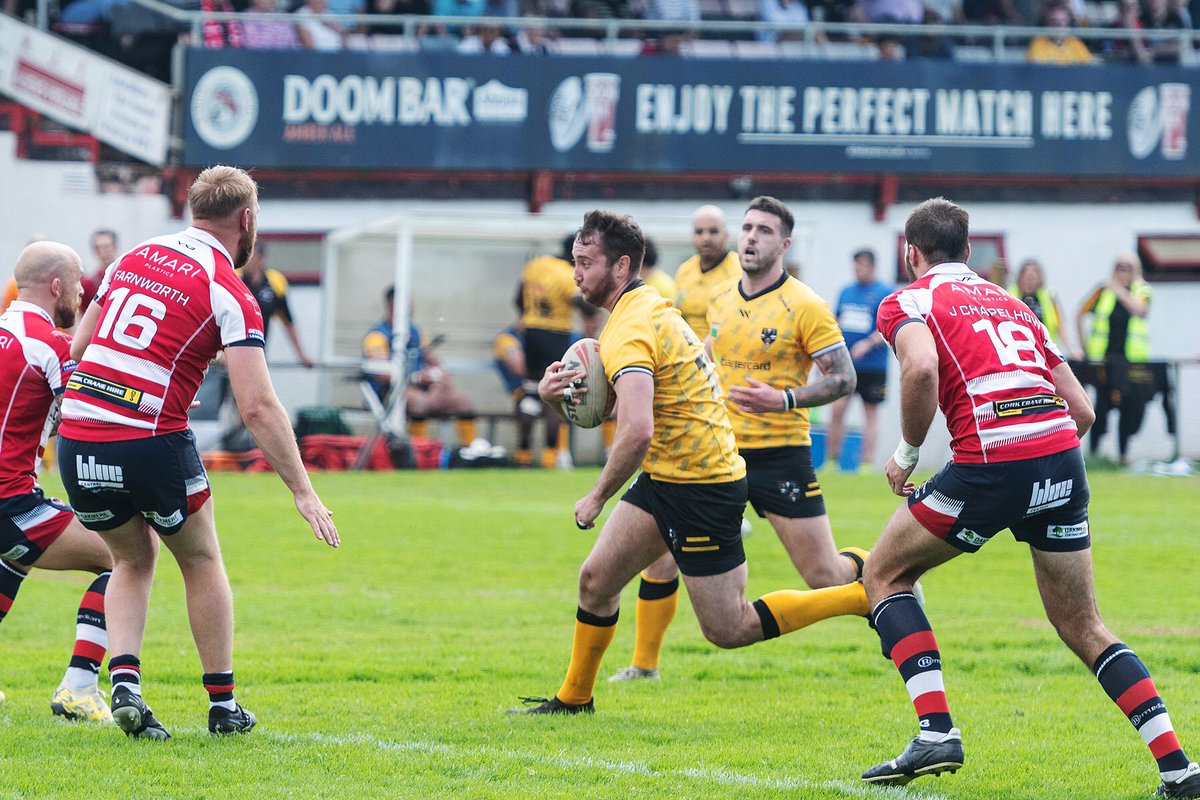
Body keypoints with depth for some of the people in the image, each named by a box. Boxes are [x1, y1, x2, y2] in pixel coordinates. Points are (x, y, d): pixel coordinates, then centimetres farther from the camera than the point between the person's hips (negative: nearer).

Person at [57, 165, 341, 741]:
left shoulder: (132, 259, 13)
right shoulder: (229, 293, -5)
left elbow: (77, 350, 16)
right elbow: (257, 406, -12)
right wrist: (303, 492, -8)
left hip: (77, 438, 5)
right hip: (151, 442, -5)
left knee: (132, 561, 24)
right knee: (201, 563, 18)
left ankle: (124, 682, 3)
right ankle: (223, 705, 21)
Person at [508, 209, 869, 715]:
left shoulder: (630, 332, -23)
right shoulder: (647, 307, 9)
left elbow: (637, 432, -35)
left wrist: (598, 496, -21)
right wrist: (556, 394, -1)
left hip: (702, 491, -10)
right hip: (666, 479, 10)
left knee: (728, 629, -2)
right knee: (596, 580, 9)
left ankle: (865, 593, 3)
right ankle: (573, 699, 22)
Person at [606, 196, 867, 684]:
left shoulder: (804, 306, -10)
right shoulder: (721, 300, 8)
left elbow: (843, 378, -13)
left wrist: (784, 399, -25)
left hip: (780, 456, -5)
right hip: (719, 453, 5)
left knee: (825, 577, -4)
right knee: (659, 554, -3)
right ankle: (644, 664, 12)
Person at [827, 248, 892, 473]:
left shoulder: (885, 293, -3)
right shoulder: (846, 292, 13)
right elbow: (836, 322, 22)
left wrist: (868, 343, -22)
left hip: (872, 367, -4)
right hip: (844, 364, 4)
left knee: (871, 413, 2)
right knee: (837, 409, -4)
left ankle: (867, 463, 6)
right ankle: (831, 460, 2)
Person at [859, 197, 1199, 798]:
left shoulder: (908, 301, 10)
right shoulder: (1011, 303, 28)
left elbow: (921, 368, -14)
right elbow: (1081, 410, 23)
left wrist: (906, 455, -1)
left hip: (992, 464, -5)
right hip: (1063, 455, 5)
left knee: (885, 574, 15)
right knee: (1082, 627, 17)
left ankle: (936, 731, 0)